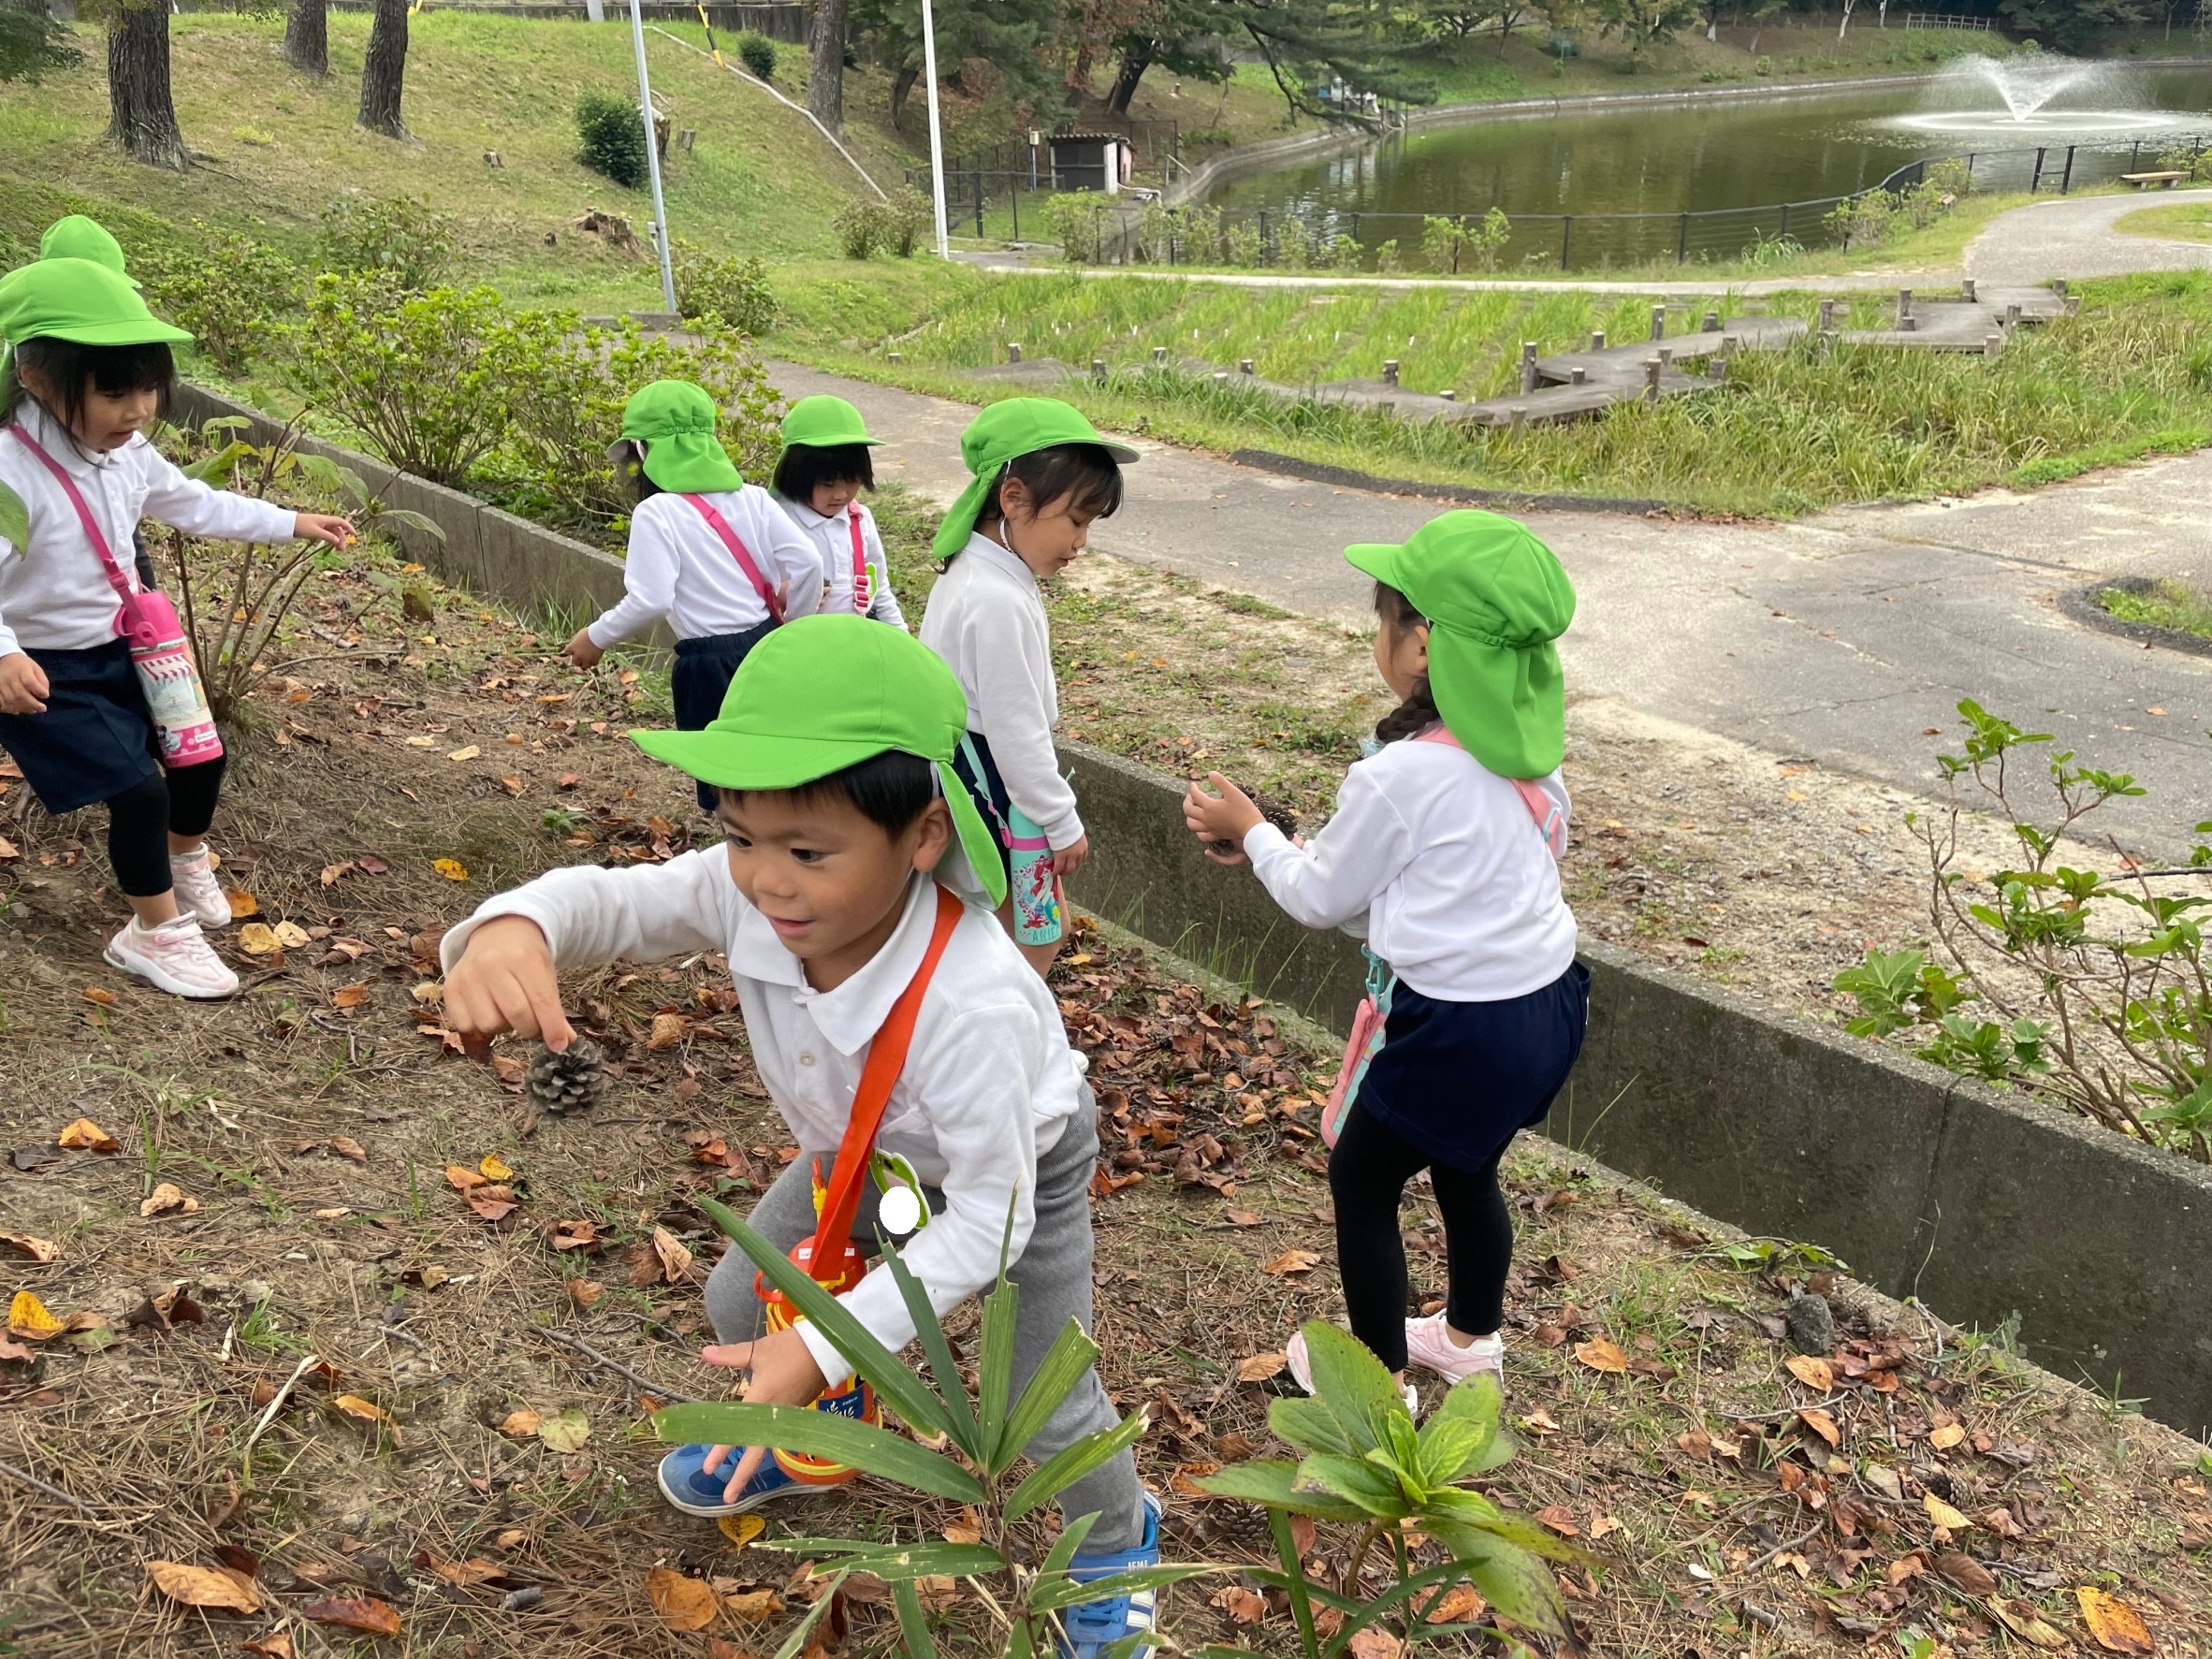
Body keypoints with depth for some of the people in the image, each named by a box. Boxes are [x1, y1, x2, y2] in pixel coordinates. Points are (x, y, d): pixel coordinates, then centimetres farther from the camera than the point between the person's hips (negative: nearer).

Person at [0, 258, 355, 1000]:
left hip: (122, 650, 8)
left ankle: (186, 860, 48)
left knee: (201, 756, 15)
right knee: (139, 790, -11)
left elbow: (194, 504, 15)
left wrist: (291, 522, 17)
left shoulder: (129, 453, -3)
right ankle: (156, 933, 11)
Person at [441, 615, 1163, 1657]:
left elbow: (989, 1218, -37)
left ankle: (1118, 1541, 40)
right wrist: (513, 928, -51)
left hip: (1020, 1170, -5)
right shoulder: (746, 896, -34)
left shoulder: (970, 1003, -47)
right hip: (871, 1150, 6)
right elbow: (605, 899, -25)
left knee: (1042, 1410, 4)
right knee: (741, 1304, 15)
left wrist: (828, 1344, -38)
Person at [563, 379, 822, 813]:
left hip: (710, 665, -6)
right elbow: (807, 560, -4)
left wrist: (597, 636, -3)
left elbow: (651, 601, -18)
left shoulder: (657, 513, -12)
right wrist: (796, 625, 11)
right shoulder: (750, 498, 3)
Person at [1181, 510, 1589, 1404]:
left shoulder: (1397, 776, -23)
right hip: (1549, 1002, 8)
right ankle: (1471, 1338, 48)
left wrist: (1250, 832, 10)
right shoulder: (1531, 752, -1)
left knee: (1359, 1177, 14)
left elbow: (1321, 897, -7)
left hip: (1461, 1028, -8)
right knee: (1465, 1169, 28)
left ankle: (1378, 1374, 29)